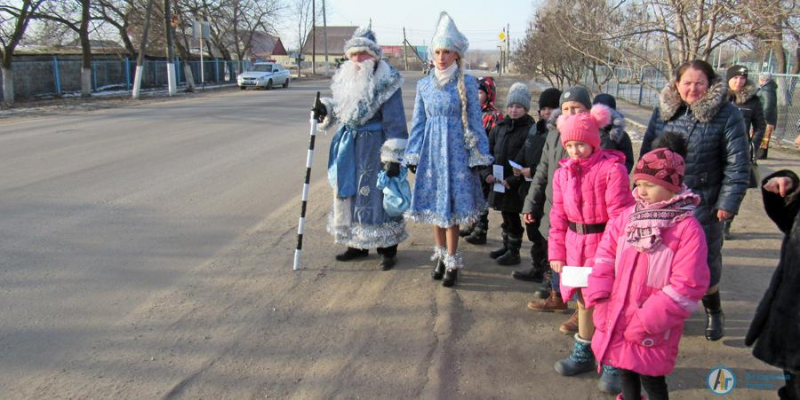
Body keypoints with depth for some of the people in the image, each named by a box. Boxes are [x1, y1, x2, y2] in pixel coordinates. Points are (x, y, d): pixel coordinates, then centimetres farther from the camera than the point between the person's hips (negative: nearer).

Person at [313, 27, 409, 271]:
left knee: (377, 196, -2)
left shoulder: (386, 81, -13)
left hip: (375, 146, -7)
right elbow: (339, 108, 21)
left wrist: (393, 157, -20)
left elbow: (395, 122, -16)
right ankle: (357, 244, 29)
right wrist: (325, 108, -2)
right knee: (348, 193, 13)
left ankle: (388, 249, 13)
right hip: (349, 144, 7)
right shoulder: (346, 77, 8)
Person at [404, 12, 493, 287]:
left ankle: (452, 262, 10)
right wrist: (414, 156, 7)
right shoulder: (424, 85, 7)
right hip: (431, 150, 4)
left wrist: (479, 158, -3)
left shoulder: (467, 84, -3)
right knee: (433, 204, 10)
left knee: (451, 207, -3)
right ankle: (441, 256, 27)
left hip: (456, 150, -3)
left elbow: (475, 121, 0)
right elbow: (418, 123, 11)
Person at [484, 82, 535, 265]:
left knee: (513, 217, 2)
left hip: (517, 184, -6)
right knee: (505, 215, 18)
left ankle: (514, 252, 17)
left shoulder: (530, 130, -12)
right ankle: (506, 246, 34)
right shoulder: (500, 127, 8)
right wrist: (487, 173, -4)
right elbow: (488, 151, 9)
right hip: (499, 182, 6)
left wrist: (512, 180, -21)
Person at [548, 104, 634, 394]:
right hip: (576, 245, 6)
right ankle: (583, 354, 36)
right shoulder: (563, 173, 5)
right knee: (583, 301, 19)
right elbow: (558, 216, 8)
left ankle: (613, 364, 18)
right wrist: (557, 252, 6)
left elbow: (620, 215, -15)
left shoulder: (612, 169, -14)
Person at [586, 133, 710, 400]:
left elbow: (687, 287, -18)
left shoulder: (687, 228, -15)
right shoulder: (627, 216, 1)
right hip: (617, 315, 5)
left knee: (651, 378, 8)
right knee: (625, 369, 22)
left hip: (653, 328, -5)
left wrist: (647, 321, -18)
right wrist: (600, 299, -8)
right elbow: (605, 256, 2)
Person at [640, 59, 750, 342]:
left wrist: (729, 202, -11)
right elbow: (647, 153, 7)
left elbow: (737, 164, -8)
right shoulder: (662, 112, 3)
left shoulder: (727, 115, -8)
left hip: (702, 204, -3)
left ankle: (714, 313, 34)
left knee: (705, 264, 8)